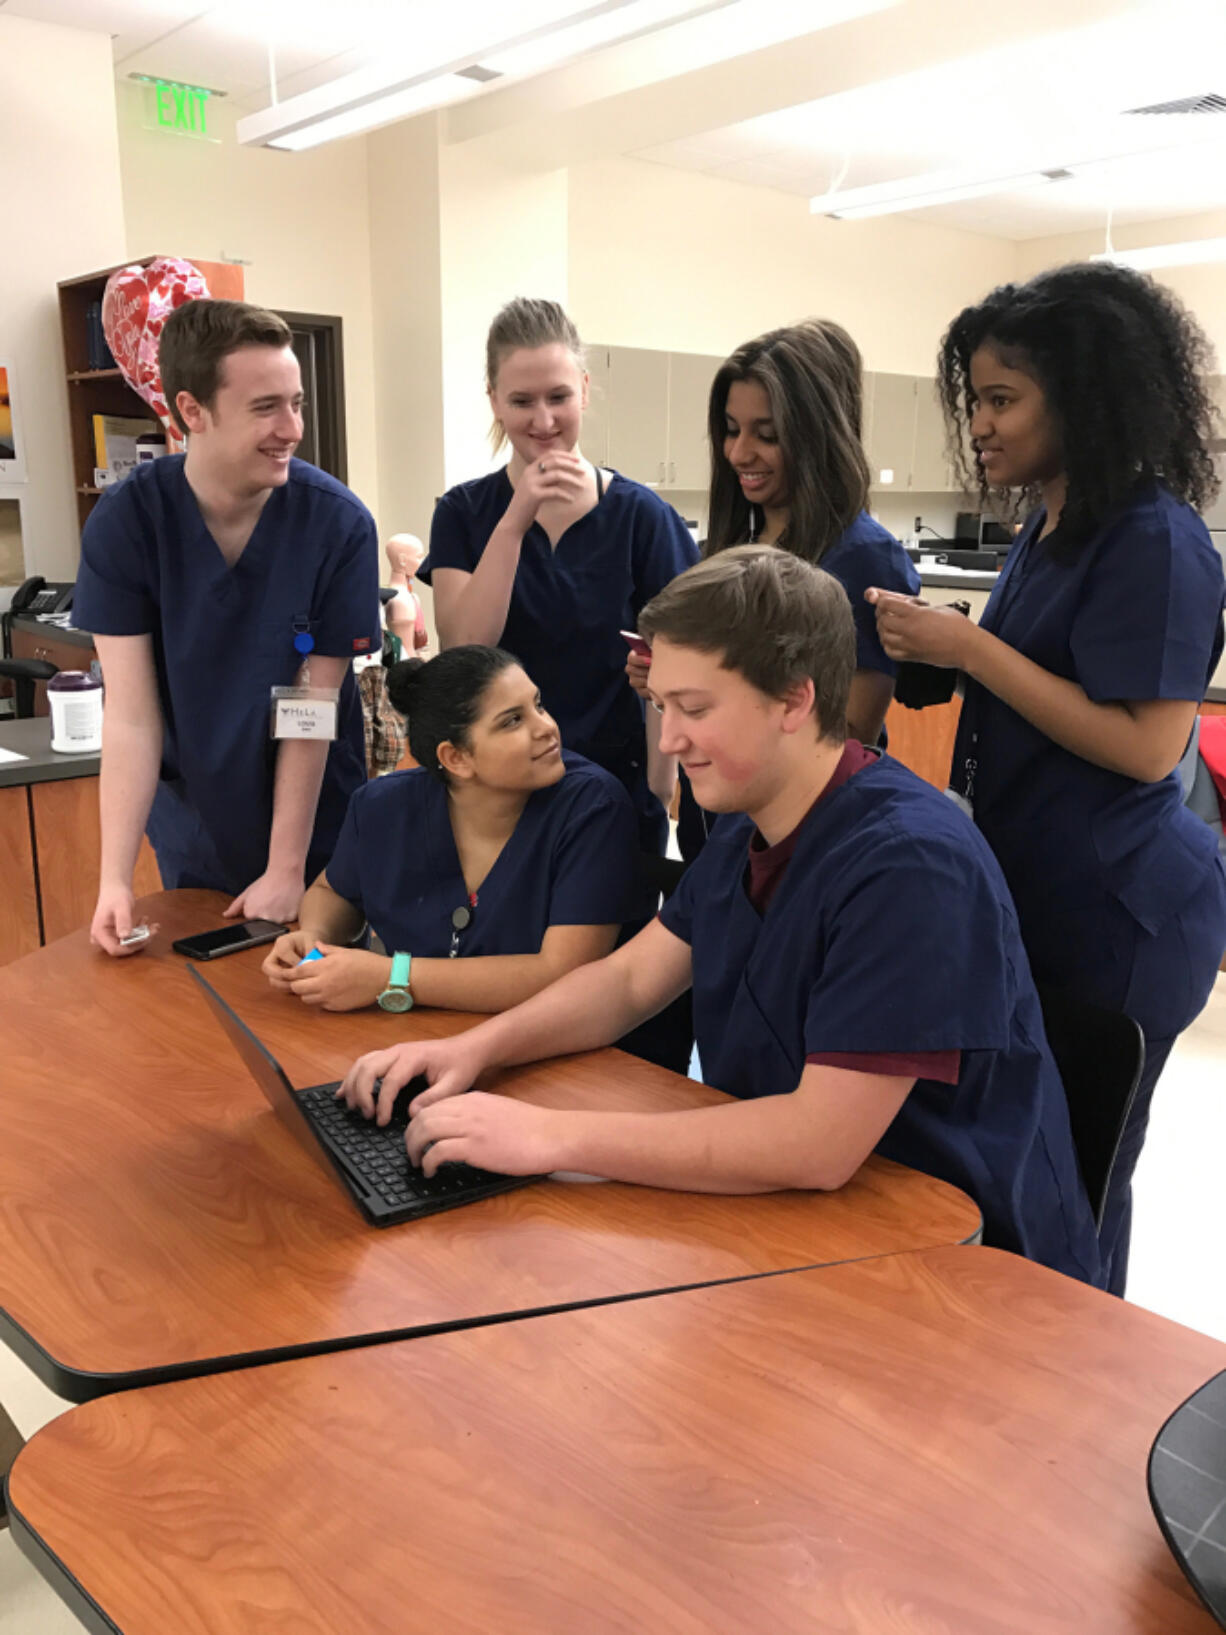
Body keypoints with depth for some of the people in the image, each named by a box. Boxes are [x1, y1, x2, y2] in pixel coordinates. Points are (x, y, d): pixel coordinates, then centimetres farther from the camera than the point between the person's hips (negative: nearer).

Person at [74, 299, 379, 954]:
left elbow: (312, 713, -16)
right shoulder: (123, 522, -14)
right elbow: (131, 714, -15)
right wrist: (114, 878, -22)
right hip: (192, 842, 2)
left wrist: (287, 868, -14)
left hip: (318, 838, -1)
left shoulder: (339, 523, -19)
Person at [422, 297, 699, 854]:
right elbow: (463, 650, -14)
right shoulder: (463, 513, -1)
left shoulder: (641, 515, -5)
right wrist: (516, 520, -20)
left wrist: (658, 795, -9)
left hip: (616, 788, -1)